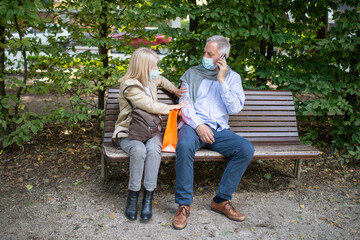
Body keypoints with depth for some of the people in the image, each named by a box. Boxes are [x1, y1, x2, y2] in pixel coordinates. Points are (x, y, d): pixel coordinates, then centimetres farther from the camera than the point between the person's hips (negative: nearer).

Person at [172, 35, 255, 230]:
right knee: (185, 146, -36)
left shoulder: (232, 77, 13)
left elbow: (235, 108, 0)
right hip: (194, 126, -2)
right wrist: (198, 125, -15)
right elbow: (185, 105, 3)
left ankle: (222, 200, -13)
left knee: (246, 149, -25)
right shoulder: (191, 74, 12)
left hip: (219, 130, 2)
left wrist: (221, 81, -6)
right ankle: (184, 204, -24)